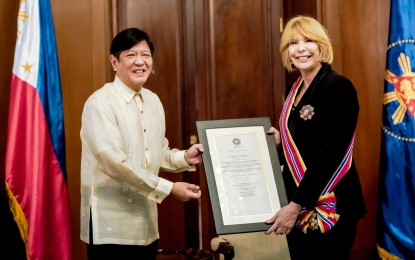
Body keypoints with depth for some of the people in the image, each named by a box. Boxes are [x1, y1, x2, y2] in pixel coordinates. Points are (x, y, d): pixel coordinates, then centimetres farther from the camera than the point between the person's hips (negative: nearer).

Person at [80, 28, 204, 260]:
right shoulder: (101, 103, -14)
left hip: (145, 223, 7)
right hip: (112, 226, -7)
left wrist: (185, 158, -2)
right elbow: (114, 162, -22)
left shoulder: (153, 101, 10)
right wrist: (169, 189, -20)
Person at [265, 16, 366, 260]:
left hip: (328, 205, -7)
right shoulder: (295, 89, 9)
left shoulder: (339, 87, -14)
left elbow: (328, 154, -21)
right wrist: (279, 141, -2)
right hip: (296, 201, 7)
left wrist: (297, 204, -22)